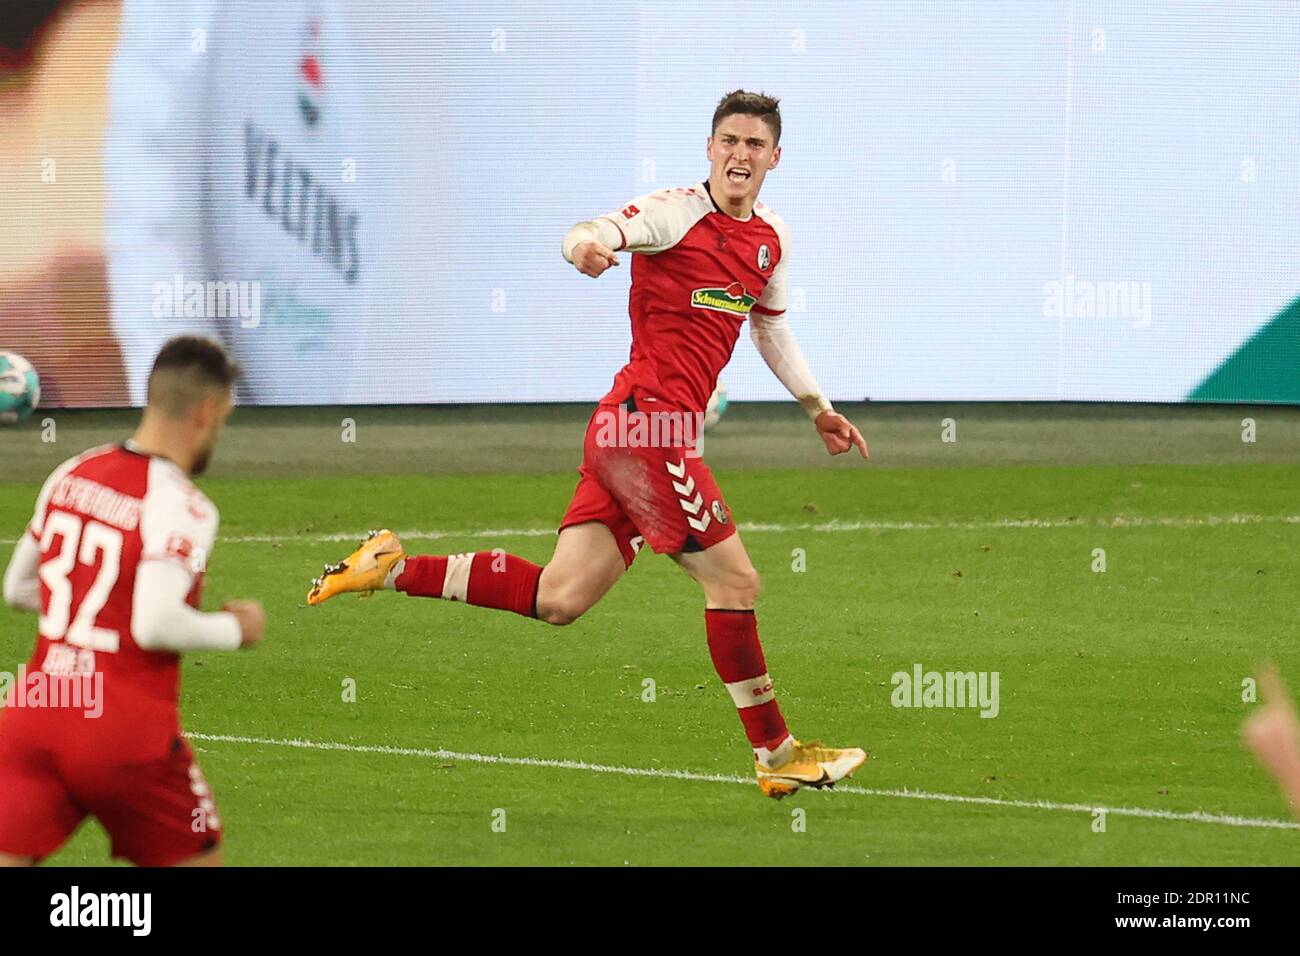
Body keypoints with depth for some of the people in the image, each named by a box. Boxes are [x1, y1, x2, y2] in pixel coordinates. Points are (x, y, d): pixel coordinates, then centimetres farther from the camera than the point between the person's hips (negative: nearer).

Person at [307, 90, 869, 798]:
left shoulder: (772, 239, 16)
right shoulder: (676, 212, -8)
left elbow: (772, 331, 32)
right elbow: (598, 232, -25)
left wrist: (819, 409, 34)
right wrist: (588, 244, -48)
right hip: (645, 420, -8)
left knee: (558, 600, 3)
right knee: (734, 579, -6)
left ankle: (391, 568, 11)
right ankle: (777, 755, 4)